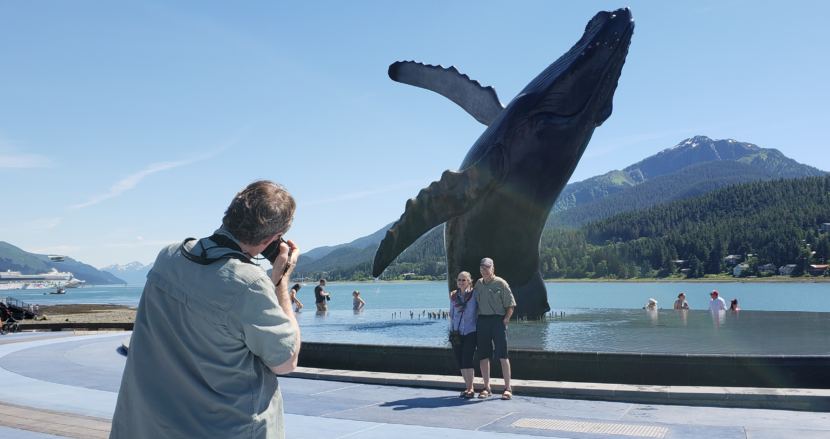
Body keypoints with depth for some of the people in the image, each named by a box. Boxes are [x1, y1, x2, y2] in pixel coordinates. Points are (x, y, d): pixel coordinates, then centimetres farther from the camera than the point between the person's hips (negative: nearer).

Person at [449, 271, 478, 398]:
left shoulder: (474, 294, -3)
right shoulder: (453, 296, 10)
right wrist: (451, 329, 12)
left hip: (470, 332, -5)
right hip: (456, 332, 5)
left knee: (467, 360, -10)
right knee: (459, 361, 6)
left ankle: (470, 389, 0)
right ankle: (467, 386, 19)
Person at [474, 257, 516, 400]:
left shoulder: (501, 283, -2)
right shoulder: (478, 284, 13)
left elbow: (511, 305, -2)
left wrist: (505, 320, -9)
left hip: (498, 320, -5)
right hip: (482, 321, 5)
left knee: (502, 355, -5)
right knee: (483, 356, 5)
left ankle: (508, 388, 1)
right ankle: (486, 387, 15)